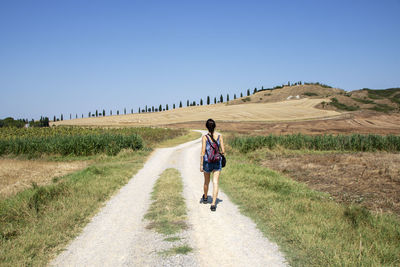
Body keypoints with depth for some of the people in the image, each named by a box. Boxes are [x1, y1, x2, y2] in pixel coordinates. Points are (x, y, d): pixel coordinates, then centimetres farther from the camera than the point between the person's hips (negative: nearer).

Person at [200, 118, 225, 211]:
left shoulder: (205, 137, -10)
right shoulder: (219, 137, -5)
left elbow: (203, 152, -11)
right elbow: (223, 151, -4)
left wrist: (201, 165, -5)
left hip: (207, 162, 0)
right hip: (217, 163, 0)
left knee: (206, 181, 20)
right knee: (215, 183, 0)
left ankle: (205, 198, 44)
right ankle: (213, 204, -9)